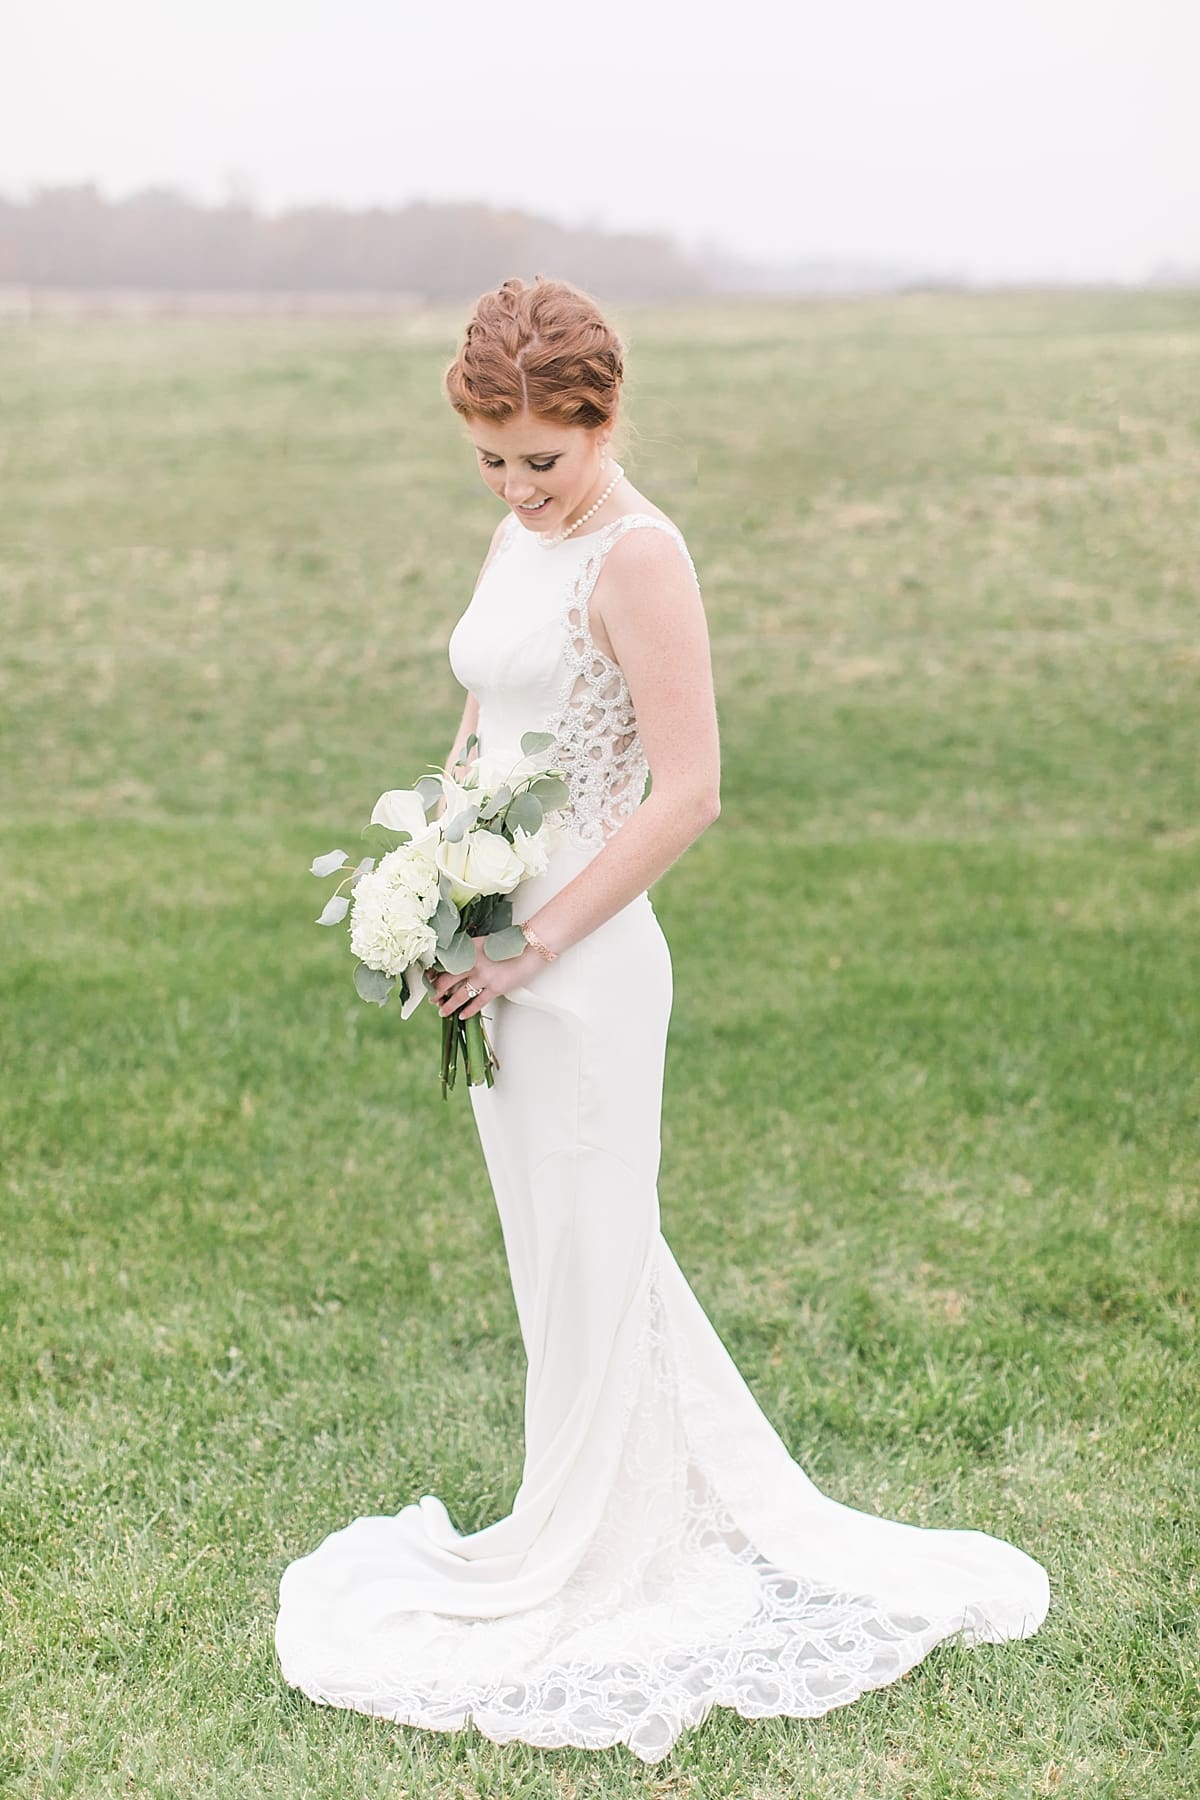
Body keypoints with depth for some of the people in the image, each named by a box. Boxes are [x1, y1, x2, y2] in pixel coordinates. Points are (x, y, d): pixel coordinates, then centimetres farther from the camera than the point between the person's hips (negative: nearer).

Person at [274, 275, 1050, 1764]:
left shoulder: (638, 555, -14)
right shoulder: (517, 537, 12)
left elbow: (687, 790, -18)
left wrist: (539, 939, -18)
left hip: (586, 966, -9)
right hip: (510, 957, 9)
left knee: (585, 1261, 5)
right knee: (574, 1249, 18)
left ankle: (592, 1568, 25)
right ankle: (721, 1508, 37)